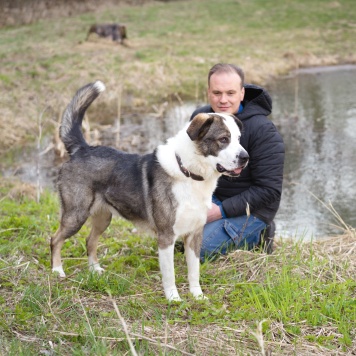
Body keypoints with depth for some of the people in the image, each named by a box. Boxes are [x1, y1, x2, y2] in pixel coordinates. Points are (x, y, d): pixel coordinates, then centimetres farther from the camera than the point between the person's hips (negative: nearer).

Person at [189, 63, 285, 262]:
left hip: (250, 210, -6)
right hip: (211, 195, 6)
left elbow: (269, 190, -20)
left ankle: (257, 235, 2)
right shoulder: (200, 117, -2)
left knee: (199, 249, -23)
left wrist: (222, 210, -23)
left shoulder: (264, 131, -20)